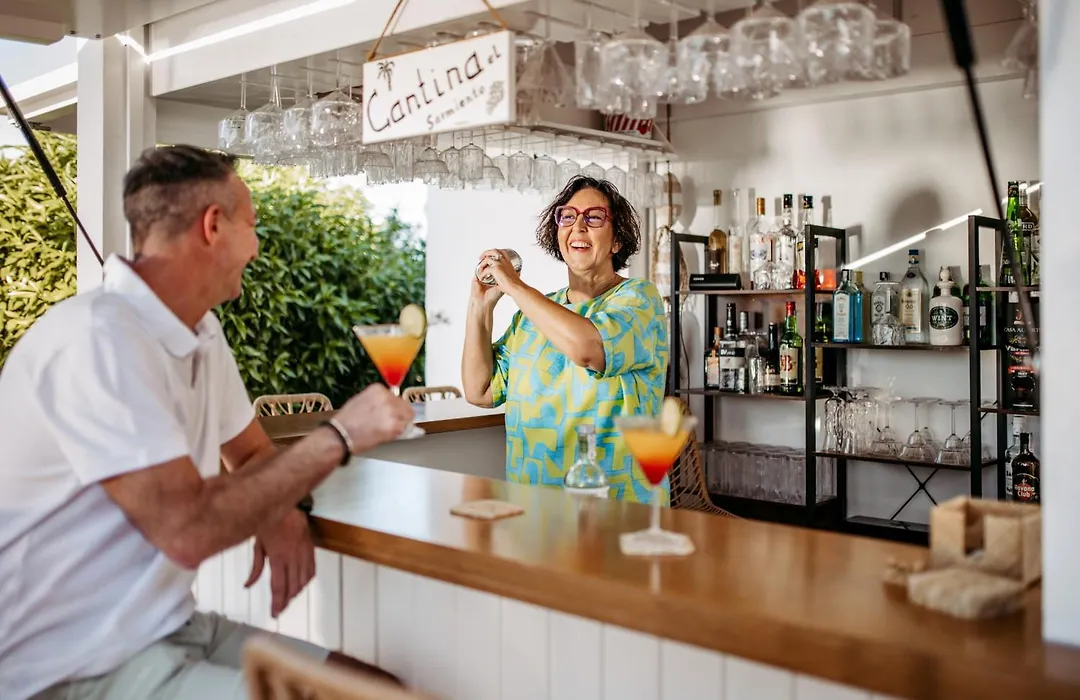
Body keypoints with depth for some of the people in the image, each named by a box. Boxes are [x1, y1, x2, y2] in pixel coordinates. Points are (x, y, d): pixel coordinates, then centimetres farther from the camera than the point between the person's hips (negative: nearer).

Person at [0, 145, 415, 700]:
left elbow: (252, 454, 18)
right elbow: (187, 530, -27)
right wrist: (339, 436, -18)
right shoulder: (100, 337, -24)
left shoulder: (201, 334, 5)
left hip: (167, 630, 8)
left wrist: (283, 512, -6)